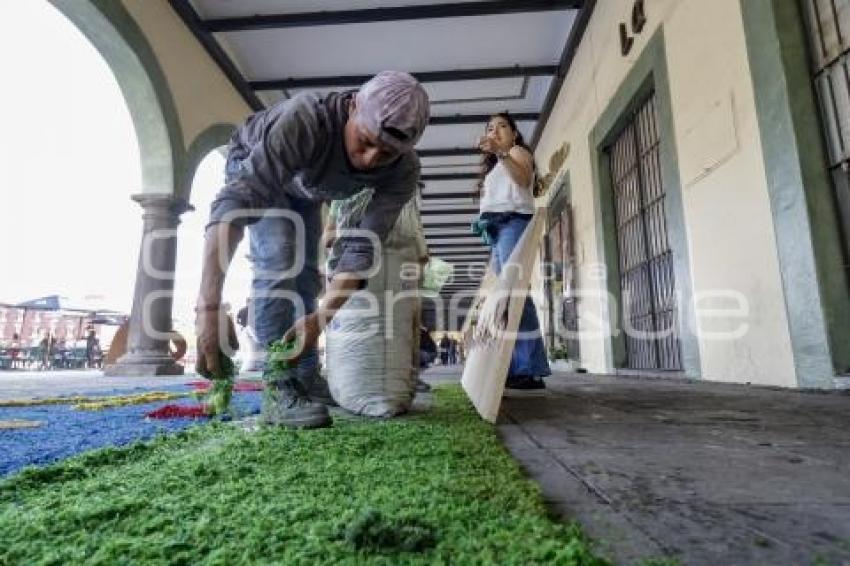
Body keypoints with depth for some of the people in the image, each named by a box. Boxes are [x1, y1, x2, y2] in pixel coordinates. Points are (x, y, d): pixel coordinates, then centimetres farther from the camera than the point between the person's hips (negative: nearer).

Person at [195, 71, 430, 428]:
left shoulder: (404, 171, -31)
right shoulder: (305, 118, -44)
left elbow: (362, 248, -34)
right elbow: (235, 201, -51)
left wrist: (321, 317, -46)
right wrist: (209, 305, -60)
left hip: (303, 190, 4)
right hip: (251, 165, -4)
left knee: (306, 273, 4)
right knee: (278, 259, -25)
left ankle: (306, 380, 17)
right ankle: (282, 390, -19)